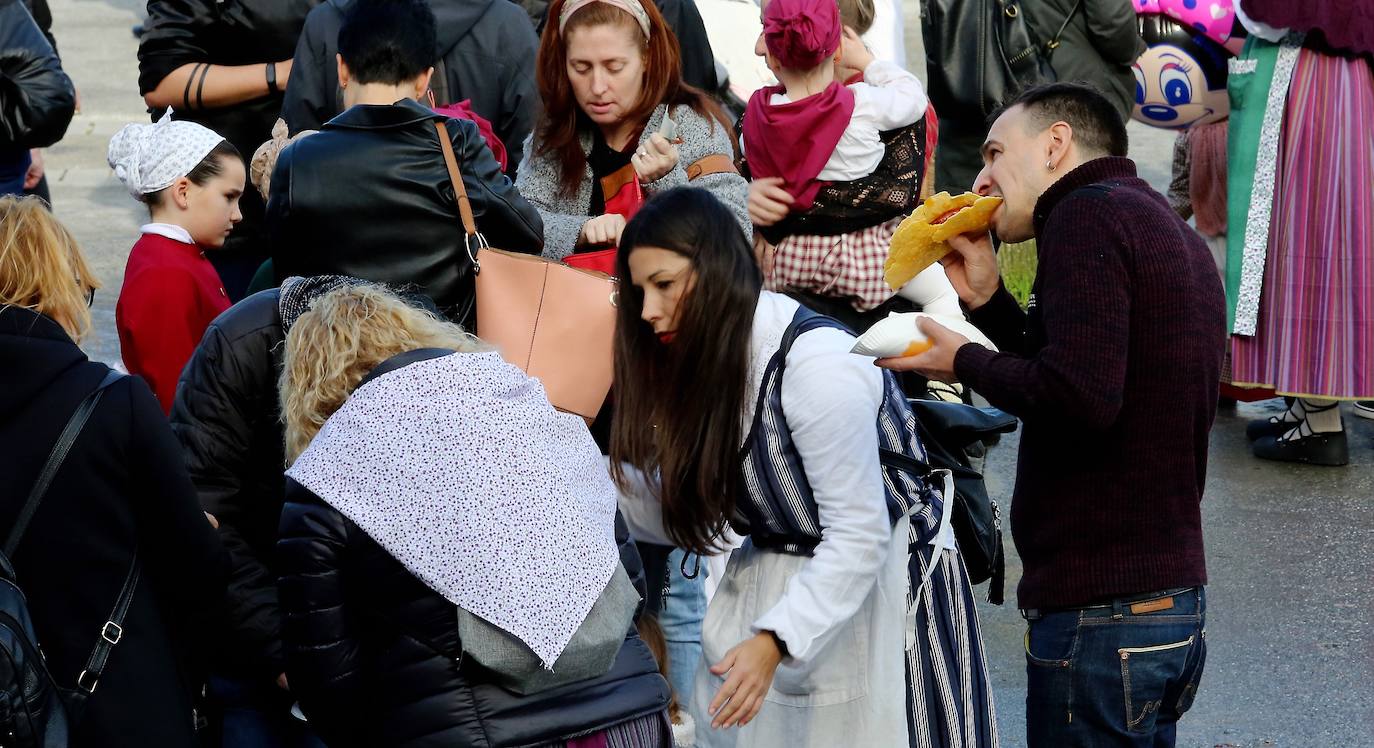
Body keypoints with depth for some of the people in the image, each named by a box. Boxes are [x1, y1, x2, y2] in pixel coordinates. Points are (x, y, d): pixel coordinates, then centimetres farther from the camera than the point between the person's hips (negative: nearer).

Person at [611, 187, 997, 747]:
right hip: (768, 585, 7)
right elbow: (673, 520, 0)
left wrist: (775, 642, -33)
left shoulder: (817, 364, -25)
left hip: (877, 587, -7)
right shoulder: (702, 356, 0)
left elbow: (859, 537, -25)